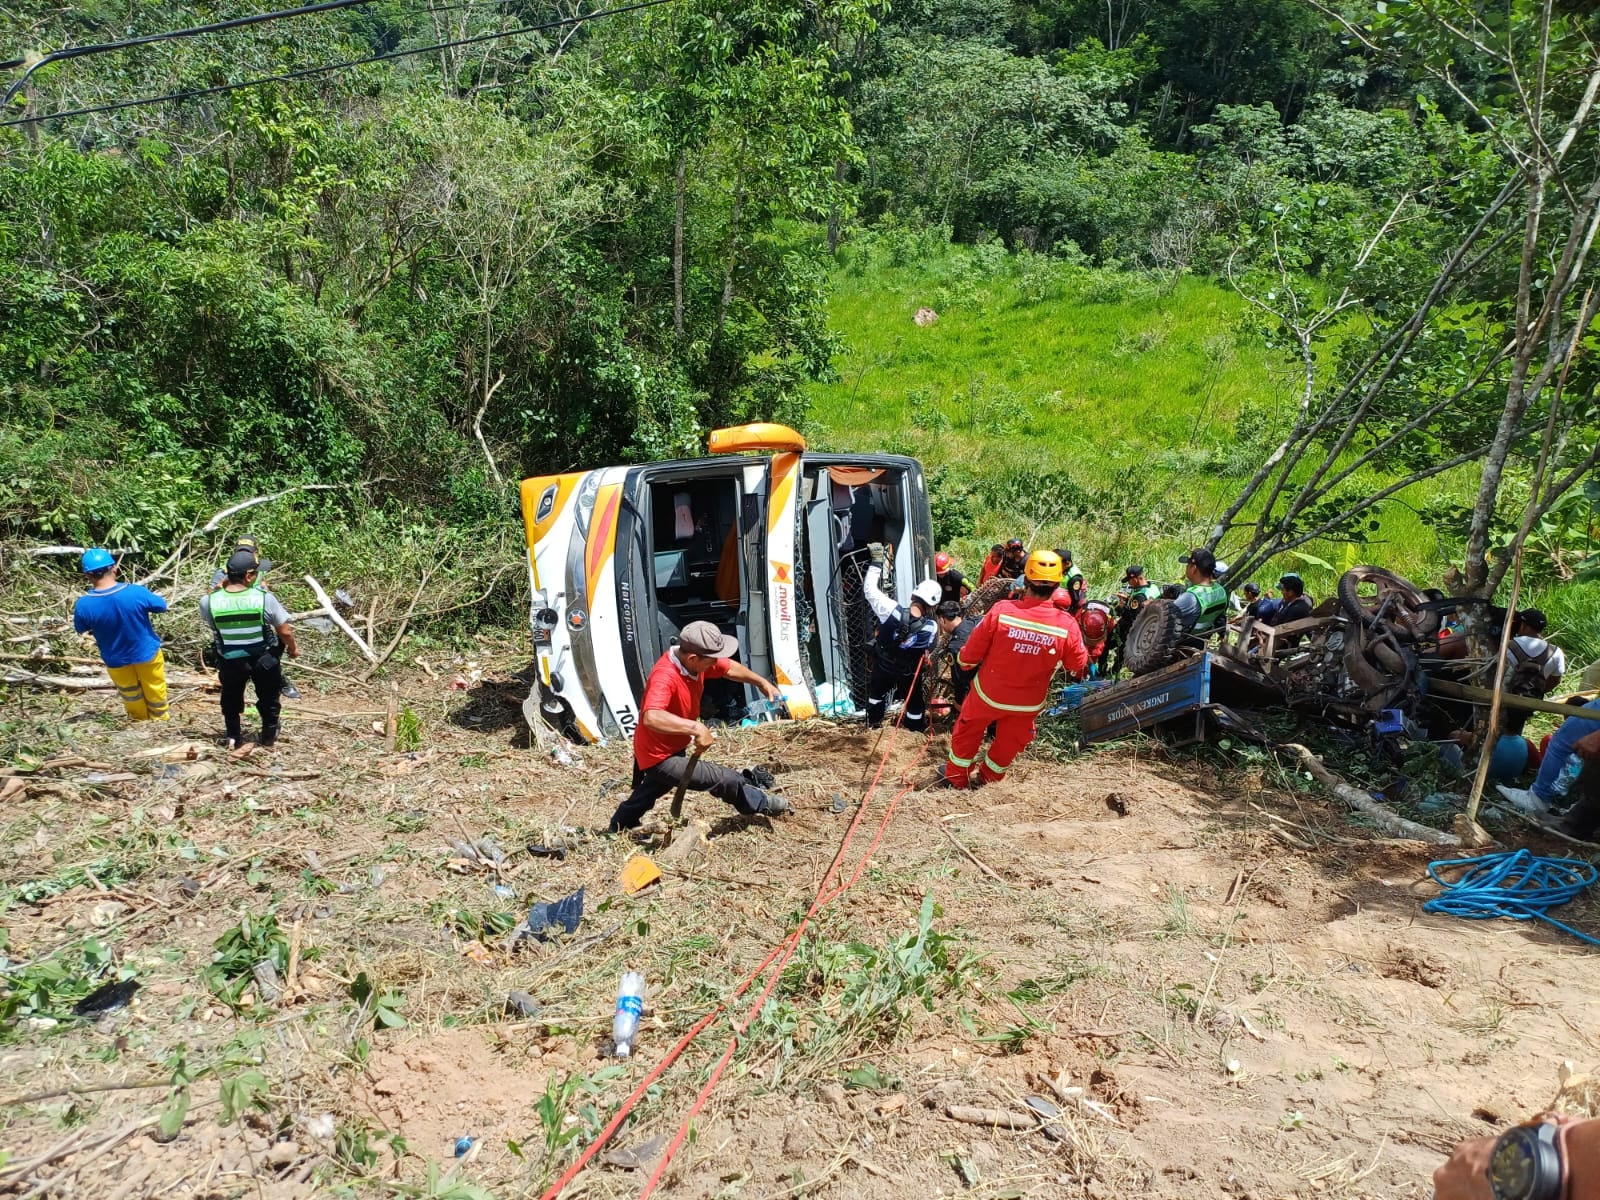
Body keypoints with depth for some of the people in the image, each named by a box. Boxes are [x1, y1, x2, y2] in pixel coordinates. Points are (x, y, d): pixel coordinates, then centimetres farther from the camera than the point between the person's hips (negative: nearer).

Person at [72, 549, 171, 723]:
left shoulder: (83, 605, -27)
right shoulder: (136, 592, -31)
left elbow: (81, 630, -6)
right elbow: (161, 606, -11)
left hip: (115, 658, 1)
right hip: (146, 651, -1)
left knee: (129, 690, 29)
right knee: (154, 686, 27)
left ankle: (140, 718, 52)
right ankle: (159, 718, 48)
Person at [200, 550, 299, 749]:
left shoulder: (209, 601, -19)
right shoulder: (264, 598, -24)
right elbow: (285, 631, -16)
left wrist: (219, 588, 0)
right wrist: (293, 648, 4)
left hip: (230, 662, 1)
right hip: (264, 660, -1)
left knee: (231, 699, 28)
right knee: (268, 698, 24)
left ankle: (233, 737, 39)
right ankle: (268, 735, 39)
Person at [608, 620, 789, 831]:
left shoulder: (696, 661, -10)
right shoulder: (664, 677, -37)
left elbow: (730, 668, 9)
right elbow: (651, 717, -54)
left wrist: (761, 683, 5)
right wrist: (696, 727, -54)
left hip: (672, 749, 10)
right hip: (660, 757, -9)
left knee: (649, 793, 32)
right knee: (726, 779, -4)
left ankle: (618, 830, 53)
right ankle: (762, 804, 22)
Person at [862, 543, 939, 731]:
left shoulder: (892, 611, -35)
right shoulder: (931, 628, -29)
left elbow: (869, 588, -27)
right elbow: (928, 650, -9)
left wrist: (877, 561, -20)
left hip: (883, 667, 1)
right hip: (909, 673, -1)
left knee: (877, 692, 31)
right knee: (915, 699, 25)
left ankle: (873, 721, 50)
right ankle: (917, 726, 42)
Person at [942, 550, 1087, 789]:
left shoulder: (1002, 610, -28)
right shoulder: (1066, 624, -23)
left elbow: (971, 654, -15)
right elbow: (1077, 666, -4)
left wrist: (963, 663, 8)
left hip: (989, 692, -1)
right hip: (1028, 702, 1)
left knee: (967, 732, 25)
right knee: (1009, 742, 28)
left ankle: (956, 777, 42)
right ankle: (990, 778, 48)